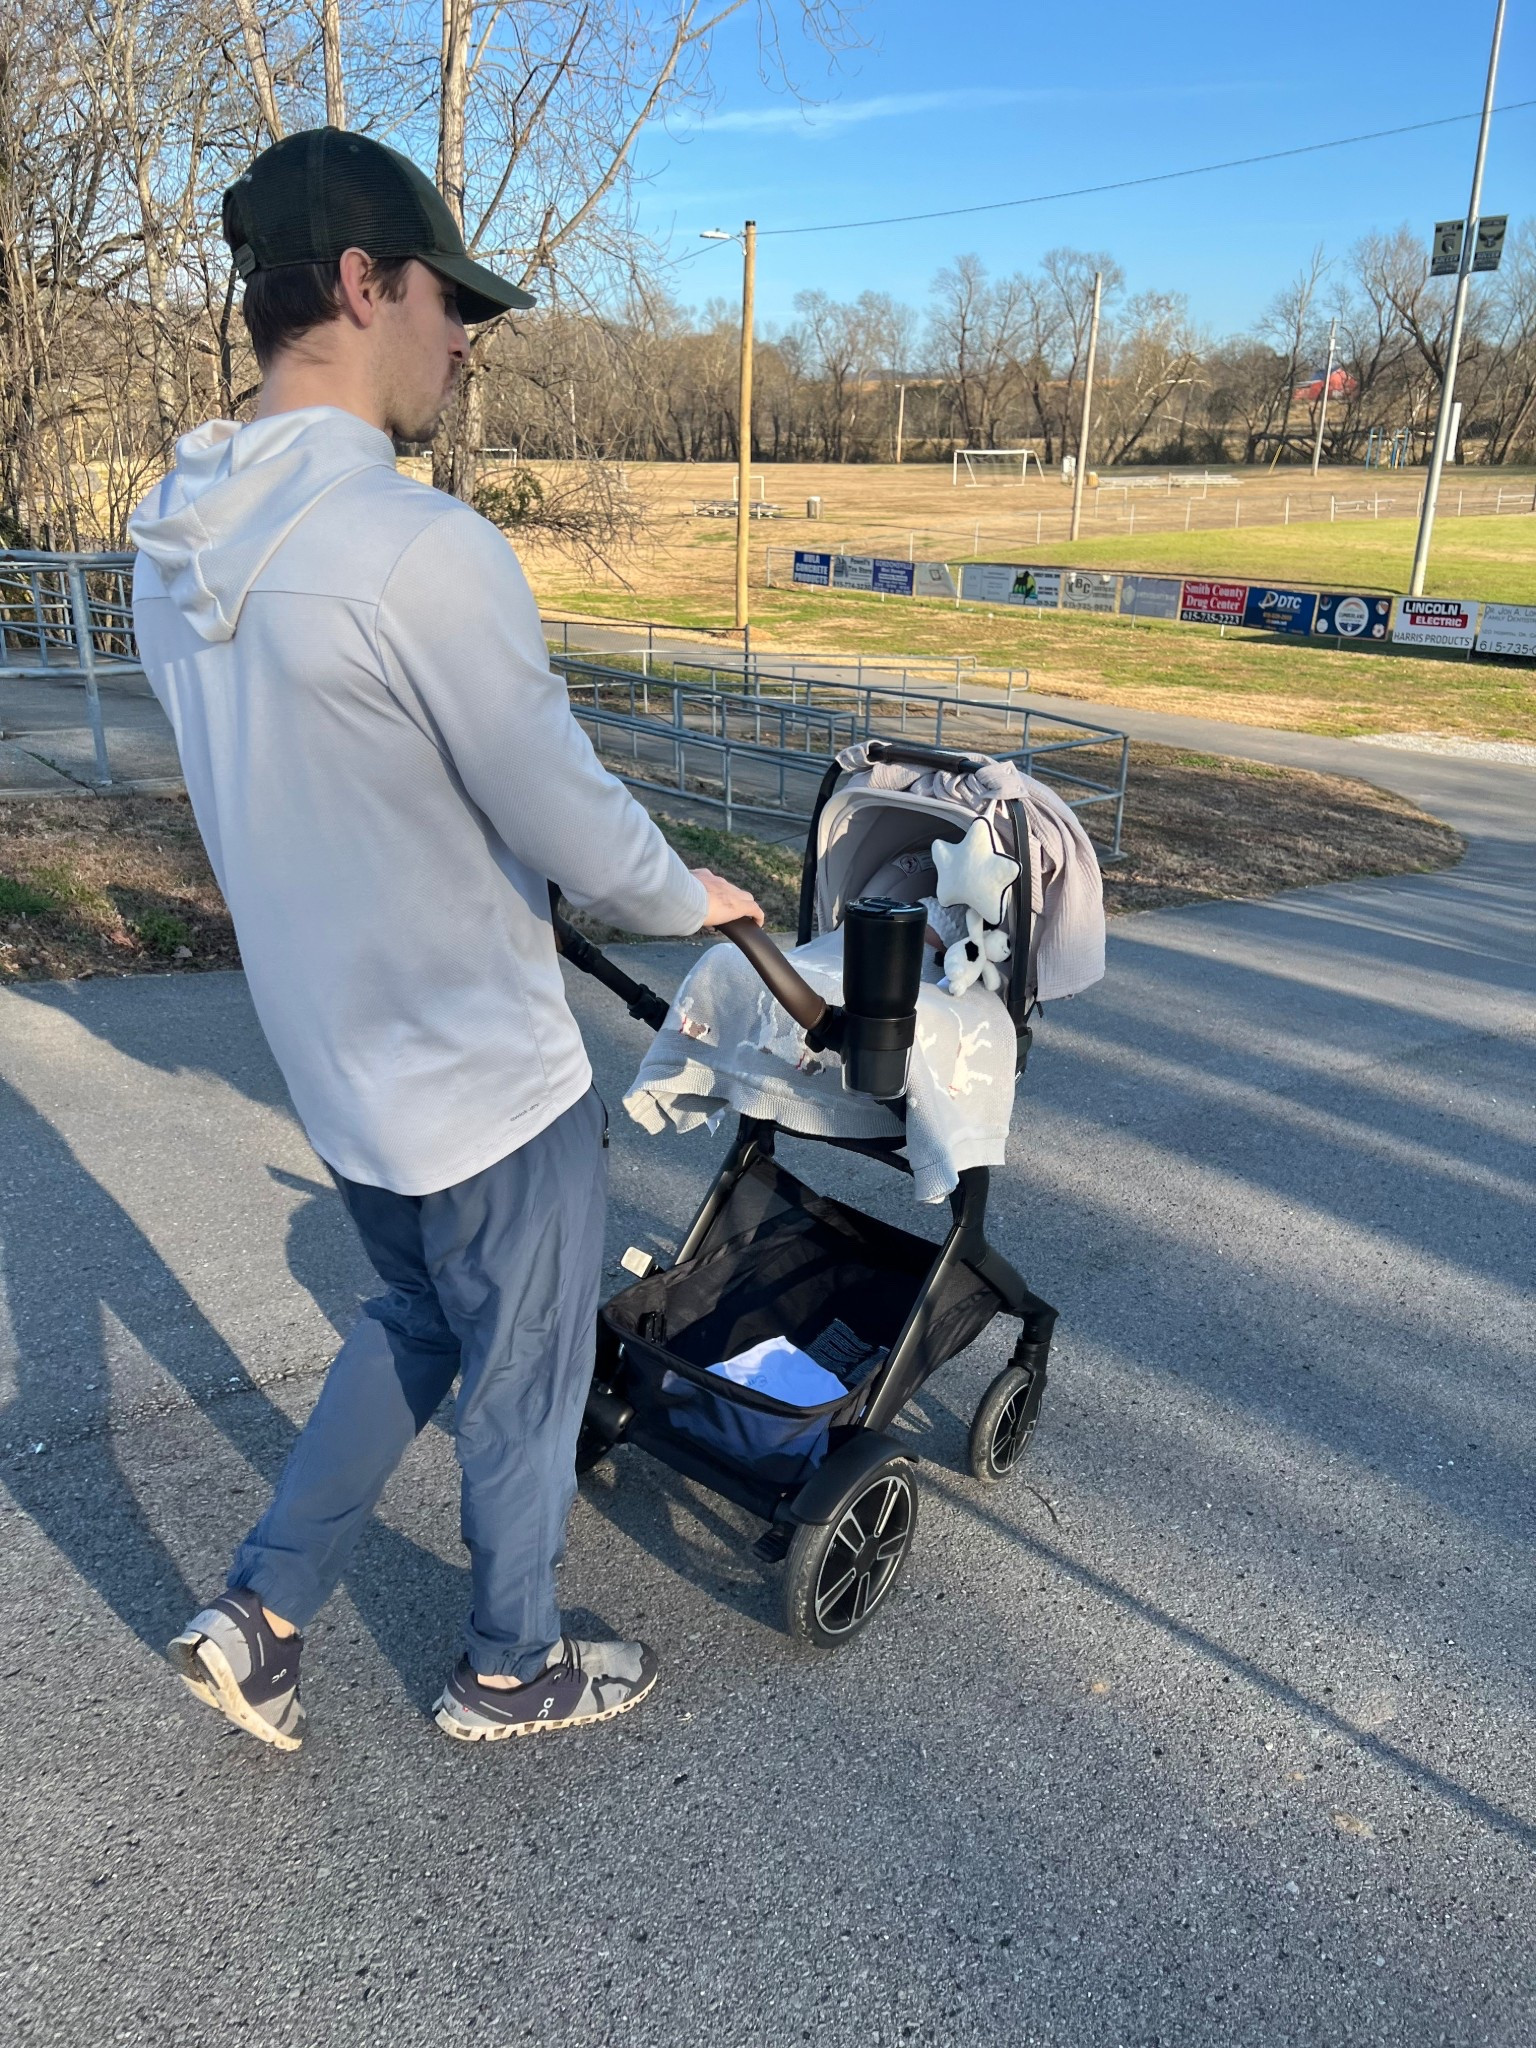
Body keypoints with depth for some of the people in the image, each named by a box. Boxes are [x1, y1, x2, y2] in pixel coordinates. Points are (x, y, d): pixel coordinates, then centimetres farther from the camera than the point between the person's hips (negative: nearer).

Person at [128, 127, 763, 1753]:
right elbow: (575, 826, -20)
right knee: (522, 1385, 15)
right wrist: (692, 899, 1)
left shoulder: (179, 545, 1)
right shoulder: (422, 548, -26)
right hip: (486, 1081, -8)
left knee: (416, 1322, 30)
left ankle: (259, 1615, 34)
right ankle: (511, 1671, 39)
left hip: (335, 1058, 8)